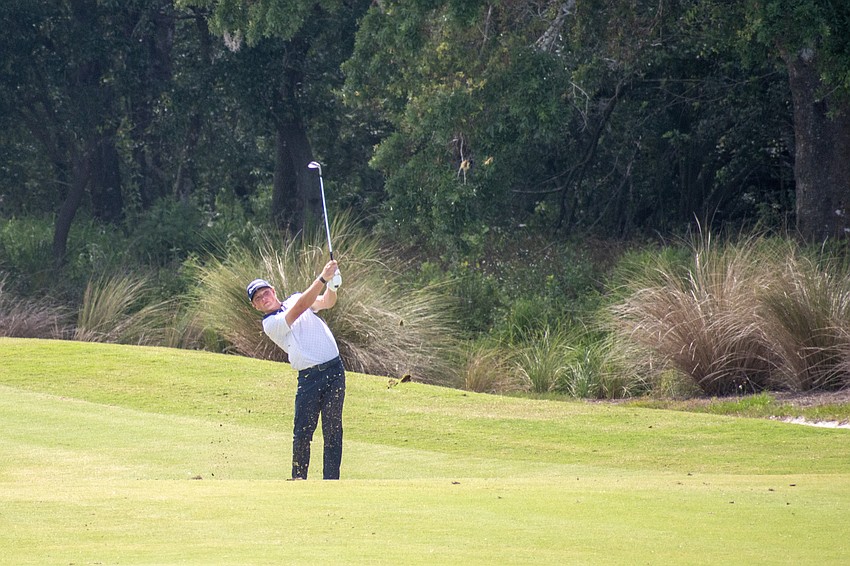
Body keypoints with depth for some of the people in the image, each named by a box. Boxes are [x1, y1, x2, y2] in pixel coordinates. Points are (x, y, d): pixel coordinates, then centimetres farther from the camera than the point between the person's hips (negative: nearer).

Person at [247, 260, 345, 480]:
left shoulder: (295, 298, 15)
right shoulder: (270, 324, -3)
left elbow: (326, 302, 1)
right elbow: (300, 307, -16)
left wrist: (332, 286, -22)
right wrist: (322, 278, -23)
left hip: (334, 370, 3)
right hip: (309, 377, -3)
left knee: (333, 429, -1)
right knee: (302, 431, -8)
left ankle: (331, 481, 0)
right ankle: (299, 481, 3)